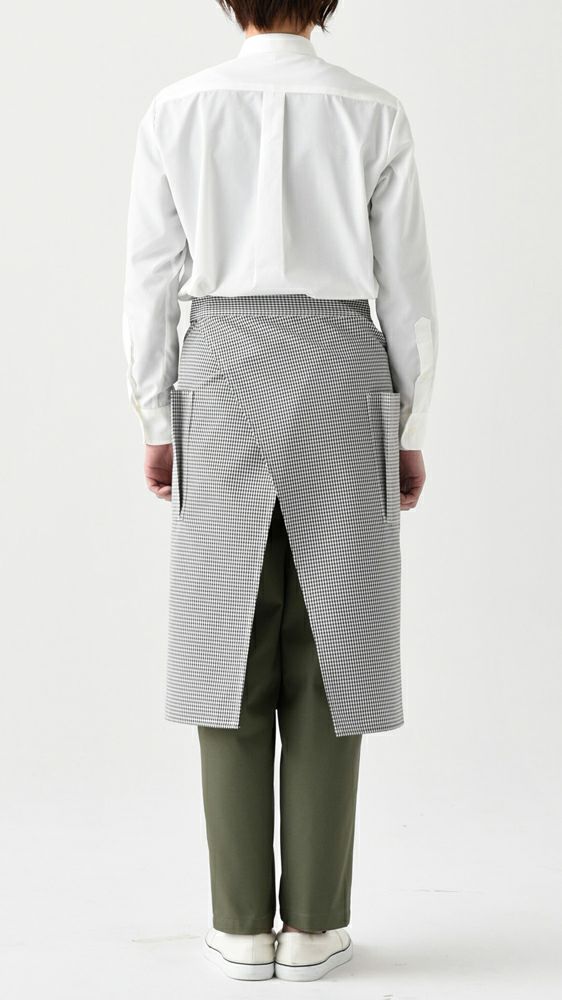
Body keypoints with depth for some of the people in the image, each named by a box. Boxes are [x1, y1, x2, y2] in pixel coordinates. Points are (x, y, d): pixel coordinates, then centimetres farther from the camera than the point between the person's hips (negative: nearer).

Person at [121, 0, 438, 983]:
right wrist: (409, 431, 8)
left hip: (224, 385, 0)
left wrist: (156, 425, 7)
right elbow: (406, 289, 0)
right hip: (339, 385, 0)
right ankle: (312, 921, 5)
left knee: (229, 646, 4)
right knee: (328, 650, 3)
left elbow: (151, 282, 0)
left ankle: (243, 923, 5)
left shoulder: (177, 111, 1)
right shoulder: (375, 113, 1)